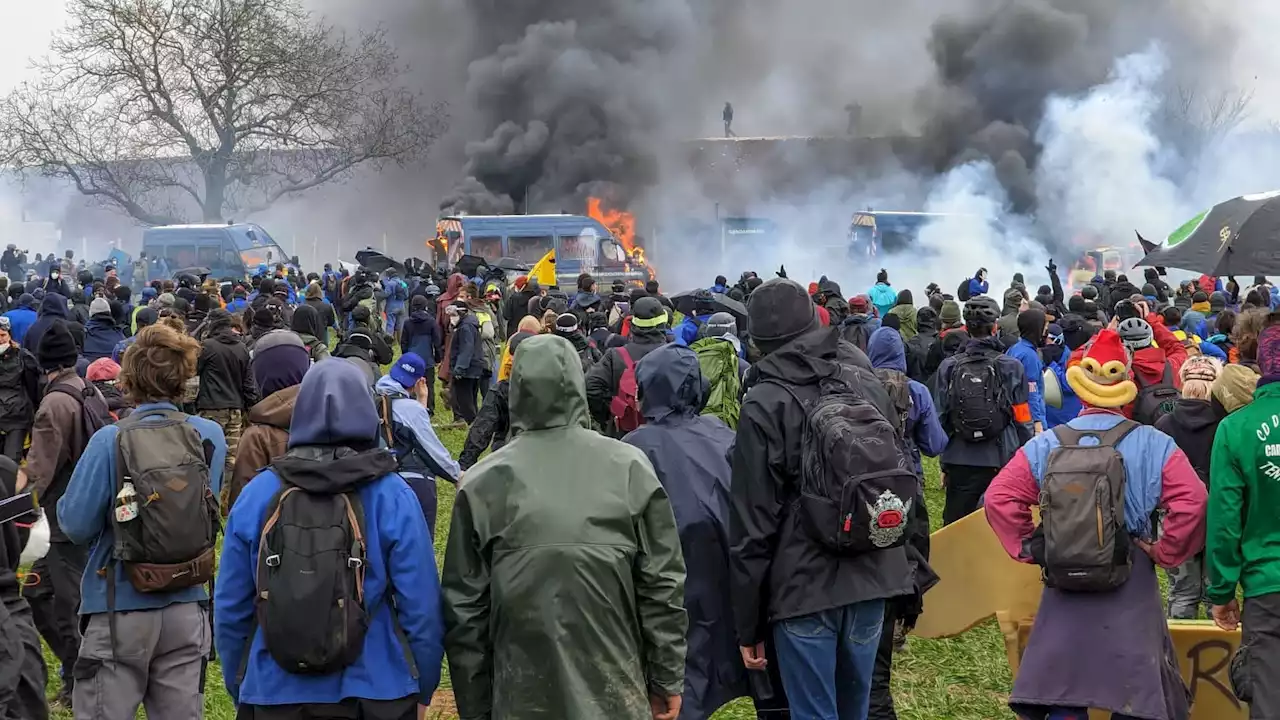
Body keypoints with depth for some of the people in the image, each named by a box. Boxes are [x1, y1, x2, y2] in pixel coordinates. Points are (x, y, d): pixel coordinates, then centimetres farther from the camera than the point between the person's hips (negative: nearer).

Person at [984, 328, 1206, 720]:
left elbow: (999, 498, -6)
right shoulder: (1152, 444, -7)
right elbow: (1191, 502, -17)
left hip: (1063, 589, 2)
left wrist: (1029, 549, 2)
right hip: (1131, 596, -2)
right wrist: (1165, 553, -4)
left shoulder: (1046, 445, -2)